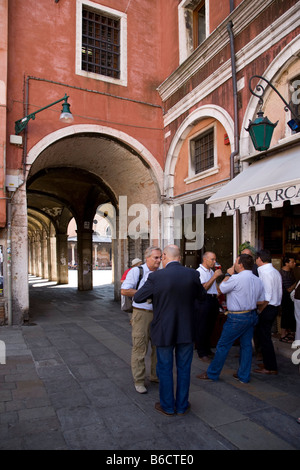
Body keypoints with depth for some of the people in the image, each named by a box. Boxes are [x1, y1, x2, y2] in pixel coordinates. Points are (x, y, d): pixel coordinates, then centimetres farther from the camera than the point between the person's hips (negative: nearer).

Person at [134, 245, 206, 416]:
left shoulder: (156, 277, -16)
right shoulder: (193, 274, -9)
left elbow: (138, 297, -5)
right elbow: (202, 294, 8)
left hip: (164, 331, -2)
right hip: (187, 331, 2)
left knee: (165, 368, 15)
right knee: (184, 368, 17)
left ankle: (168, 406, 29)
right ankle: (182, 405, 31)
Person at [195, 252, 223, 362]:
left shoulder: (212, 271, 17)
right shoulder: (199, 271, -9)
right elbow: (204, 288, -17)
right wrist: (214, 276, -17)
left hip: (213, 300, 8)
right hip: (204, 301, -8)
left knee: (210, 327, 15)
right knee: (202, 328, -1)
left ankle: (207, 351, 28)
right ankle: (202, 353, 8)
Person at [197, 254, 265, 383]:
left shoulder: (236, 278, -18)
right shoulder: (258, 280, 6)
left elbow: (221, 288, -5)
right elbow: (261, 301, 11)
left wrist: (228, 274, 6)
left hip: (237, 318, -8)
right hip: (252, 315, 8)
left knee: (223, 345, 3)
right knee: (246, 345, 15)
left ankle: (212, 374, 14)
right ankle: (244, 376, 24)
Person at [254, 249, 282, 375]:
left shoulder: (264, 272, -19)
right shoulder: (276, 271, 10)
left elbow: (266, 297, -23)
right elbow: (279, 293, 13)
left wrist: (259, 311, -14)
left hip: (267, 308, -10)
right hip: (275, 307, 10)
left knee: (264, 338, 1)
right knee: (266, 337, 20)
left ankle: (271, 368, 10)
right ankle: (268, 363, 31)